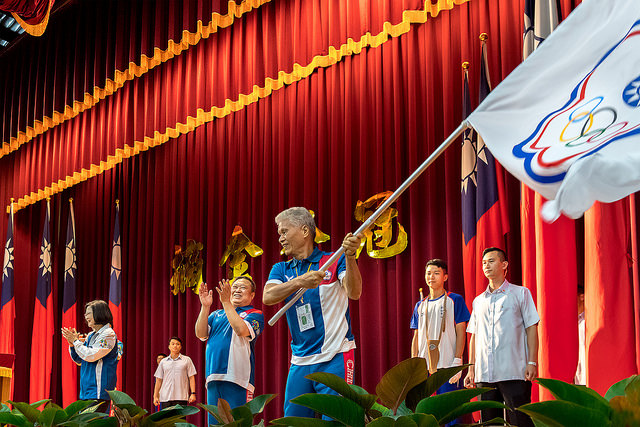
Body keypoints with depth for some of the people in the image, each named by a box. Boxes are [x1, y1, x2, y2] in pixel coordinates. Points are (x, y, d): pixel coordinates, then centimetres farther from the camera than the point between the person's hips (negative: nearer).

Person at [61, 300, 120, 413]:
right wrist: (72, 344, 6)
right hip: (85, 391, 9)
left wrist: (76, 341, -8)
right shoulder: (90, 336, 16)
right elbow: (79, 360, 22)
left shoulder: (108, 335, -9)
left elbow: (90, 356, -19)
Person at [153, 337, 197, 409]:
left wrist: (193, 393, -5)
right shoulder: (163, 362, 12)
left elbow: (191, 377, 4)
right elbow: (159, 380, 12)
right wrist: (155, 396, 7)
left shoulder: (187, 360, 7)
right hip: (165, 397, 2)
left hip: (181, 397, -2)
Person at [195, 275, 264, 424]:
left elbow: (241, 330, -14)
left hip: (237, 378, -5)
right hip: (213, 378, 5)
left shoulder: (255, 315, 7)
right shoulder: (217, 314, 22)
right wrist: (205, 307, -1)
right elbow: (201, 334, 8)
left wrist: (226, 302, -11)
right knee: (214, 421, 6)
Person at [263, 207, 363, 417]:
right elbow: (267, 297, -6)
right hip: (299, 361, 5)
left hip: (334, 359, -4)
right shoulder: (280, 270, 14)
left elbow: (354, 293, -15)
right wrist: (299, 282, -22)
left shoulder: (334, 261, 2)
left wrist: (350, 256, -31)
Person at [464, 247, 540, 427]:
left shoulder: (520, 293, 7)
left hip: (514, 372, -4)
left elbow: (531, 328, 2)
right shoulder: (478, 301, 19)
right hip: (484, 374, 4)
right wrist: (471, 369, 12)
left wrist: (532, 362, -8)